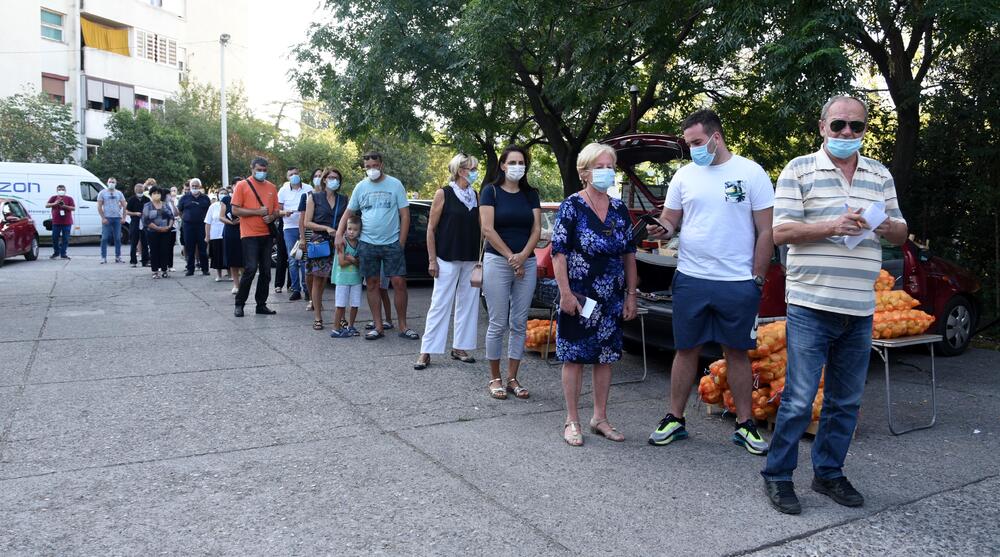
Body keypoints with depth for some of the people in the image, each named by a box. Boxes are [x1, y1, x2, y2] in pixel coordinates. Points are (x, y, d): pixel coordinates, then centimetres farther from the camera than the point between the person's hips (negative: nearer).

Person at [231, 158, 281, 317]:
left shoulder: (271, 187, 12)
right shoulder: (242, 185, -1)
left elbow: (277, 211, 17)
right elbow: (235, 210, -7)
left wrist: (272, 217, -6)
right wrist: (257, 211, -14)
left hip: (267, 234, 5)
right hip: (249, 234, -5)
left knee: (266, 271, 6)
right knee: (251, 269, -11)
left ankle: (261, 304, 15)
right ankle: (239, 304, 3)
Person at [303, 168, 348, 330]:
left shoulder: (343, 199, 13)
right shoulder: (314, 197, 5)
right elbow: (307, 223, 0)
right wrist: (326, 228, -12)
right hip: (320, 242, -2)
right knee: (318, 281, 3)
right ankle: (318, 318, 10)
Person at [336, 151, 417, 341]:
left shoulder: (395, 184, -1)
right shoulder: (360, 187, 7)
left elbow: (405, 215, -1)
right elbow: (348, 213, 14)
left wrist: (401, 242, -6)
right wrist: (339, 234, 0)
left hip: (392, 243, -2)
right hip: (368, 244, 3)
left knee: (399, 283, -5)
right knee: (372, 284, 5)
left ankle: (403, 326, 7)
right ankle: (378, 327, 14)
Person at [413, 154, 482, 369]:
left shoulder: (476, 196, 8)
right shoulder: (443, 194, -4)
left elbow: (480, 228, 11)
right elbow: (431, 228, -5)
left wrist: (480, 258, 5)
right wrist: (432, 260, -10)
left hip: (471, 260, 5)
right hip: (447, 259, -5)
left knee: (468, 304, 8)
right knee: (440, 304, -3)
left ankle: (459, 348, 20)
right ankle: (426, 352, 3)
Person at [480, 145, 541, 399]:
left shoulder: (531, 194, 12)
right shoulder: (491, 191, 0)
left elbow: (536, 229, 5)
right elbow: (488, 229, -8)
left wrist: (522, 256, -11)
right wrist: (511, 257, -11)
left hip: (526, 263, 4)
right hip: (497, 261, -4)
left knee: (519, 324, 5)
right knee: (498, 324, -1)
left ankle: (512, 378, 15)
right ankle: (495, 378, 12)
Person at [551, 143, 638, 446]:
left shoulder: (620, 209, 7)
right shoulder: (571, 206, -7)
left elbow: (630, 255, 11)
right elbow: (558, 252, -10)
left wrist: (631, 295, 7)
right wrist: (565, 293, -16)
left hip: (612, 300, 5)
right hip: (579, 298, -5)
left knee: (605, 357, 11)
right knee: (574, 357, 3)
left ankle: (600, 418, 24)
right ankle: (572, 421, 14)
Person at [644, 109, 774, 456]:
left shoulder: (751, 173, -1)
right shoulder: (685, 175, 7)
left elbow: (766, 230, 0)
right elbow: (670, 218, 13)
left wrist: (758, 278, -4)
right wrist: (662, 229, -12)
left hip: (738, 283, -2)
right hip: (691, 280, 2)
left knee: (737, 352, 7)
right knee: (686, 350, 7)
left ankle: (745, 425, 20)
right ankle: (675, 419, 18)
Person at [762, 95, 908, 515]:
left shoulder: (880, 176, 15)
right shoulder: (799, 171, 0)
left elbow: (900, 232, 19)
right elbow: (781, 232, -7)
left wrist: (887, 227, -4)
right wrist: (832, 227, -20)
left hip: (860, 311, 6)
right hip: (811, 307, -5)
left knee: (846, 400, 12)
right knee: (799, 399, -4)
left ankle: (829, 473, 27)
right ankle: (777, 476, 10)